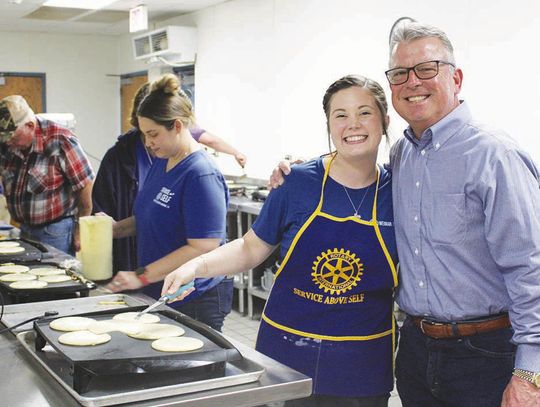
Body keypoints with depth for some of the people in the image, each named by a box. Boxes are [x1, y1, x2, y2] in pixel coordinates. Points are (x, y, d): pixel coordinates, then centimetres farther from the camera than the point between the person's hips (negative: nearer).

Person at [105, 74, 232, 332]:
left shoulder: (202, 176, -20)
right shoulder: (161, 162, 8)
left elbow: (202, 248, -24)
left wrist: (141, 276, -23)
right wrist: (115, 229, 2)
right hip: (157, 293, 9)